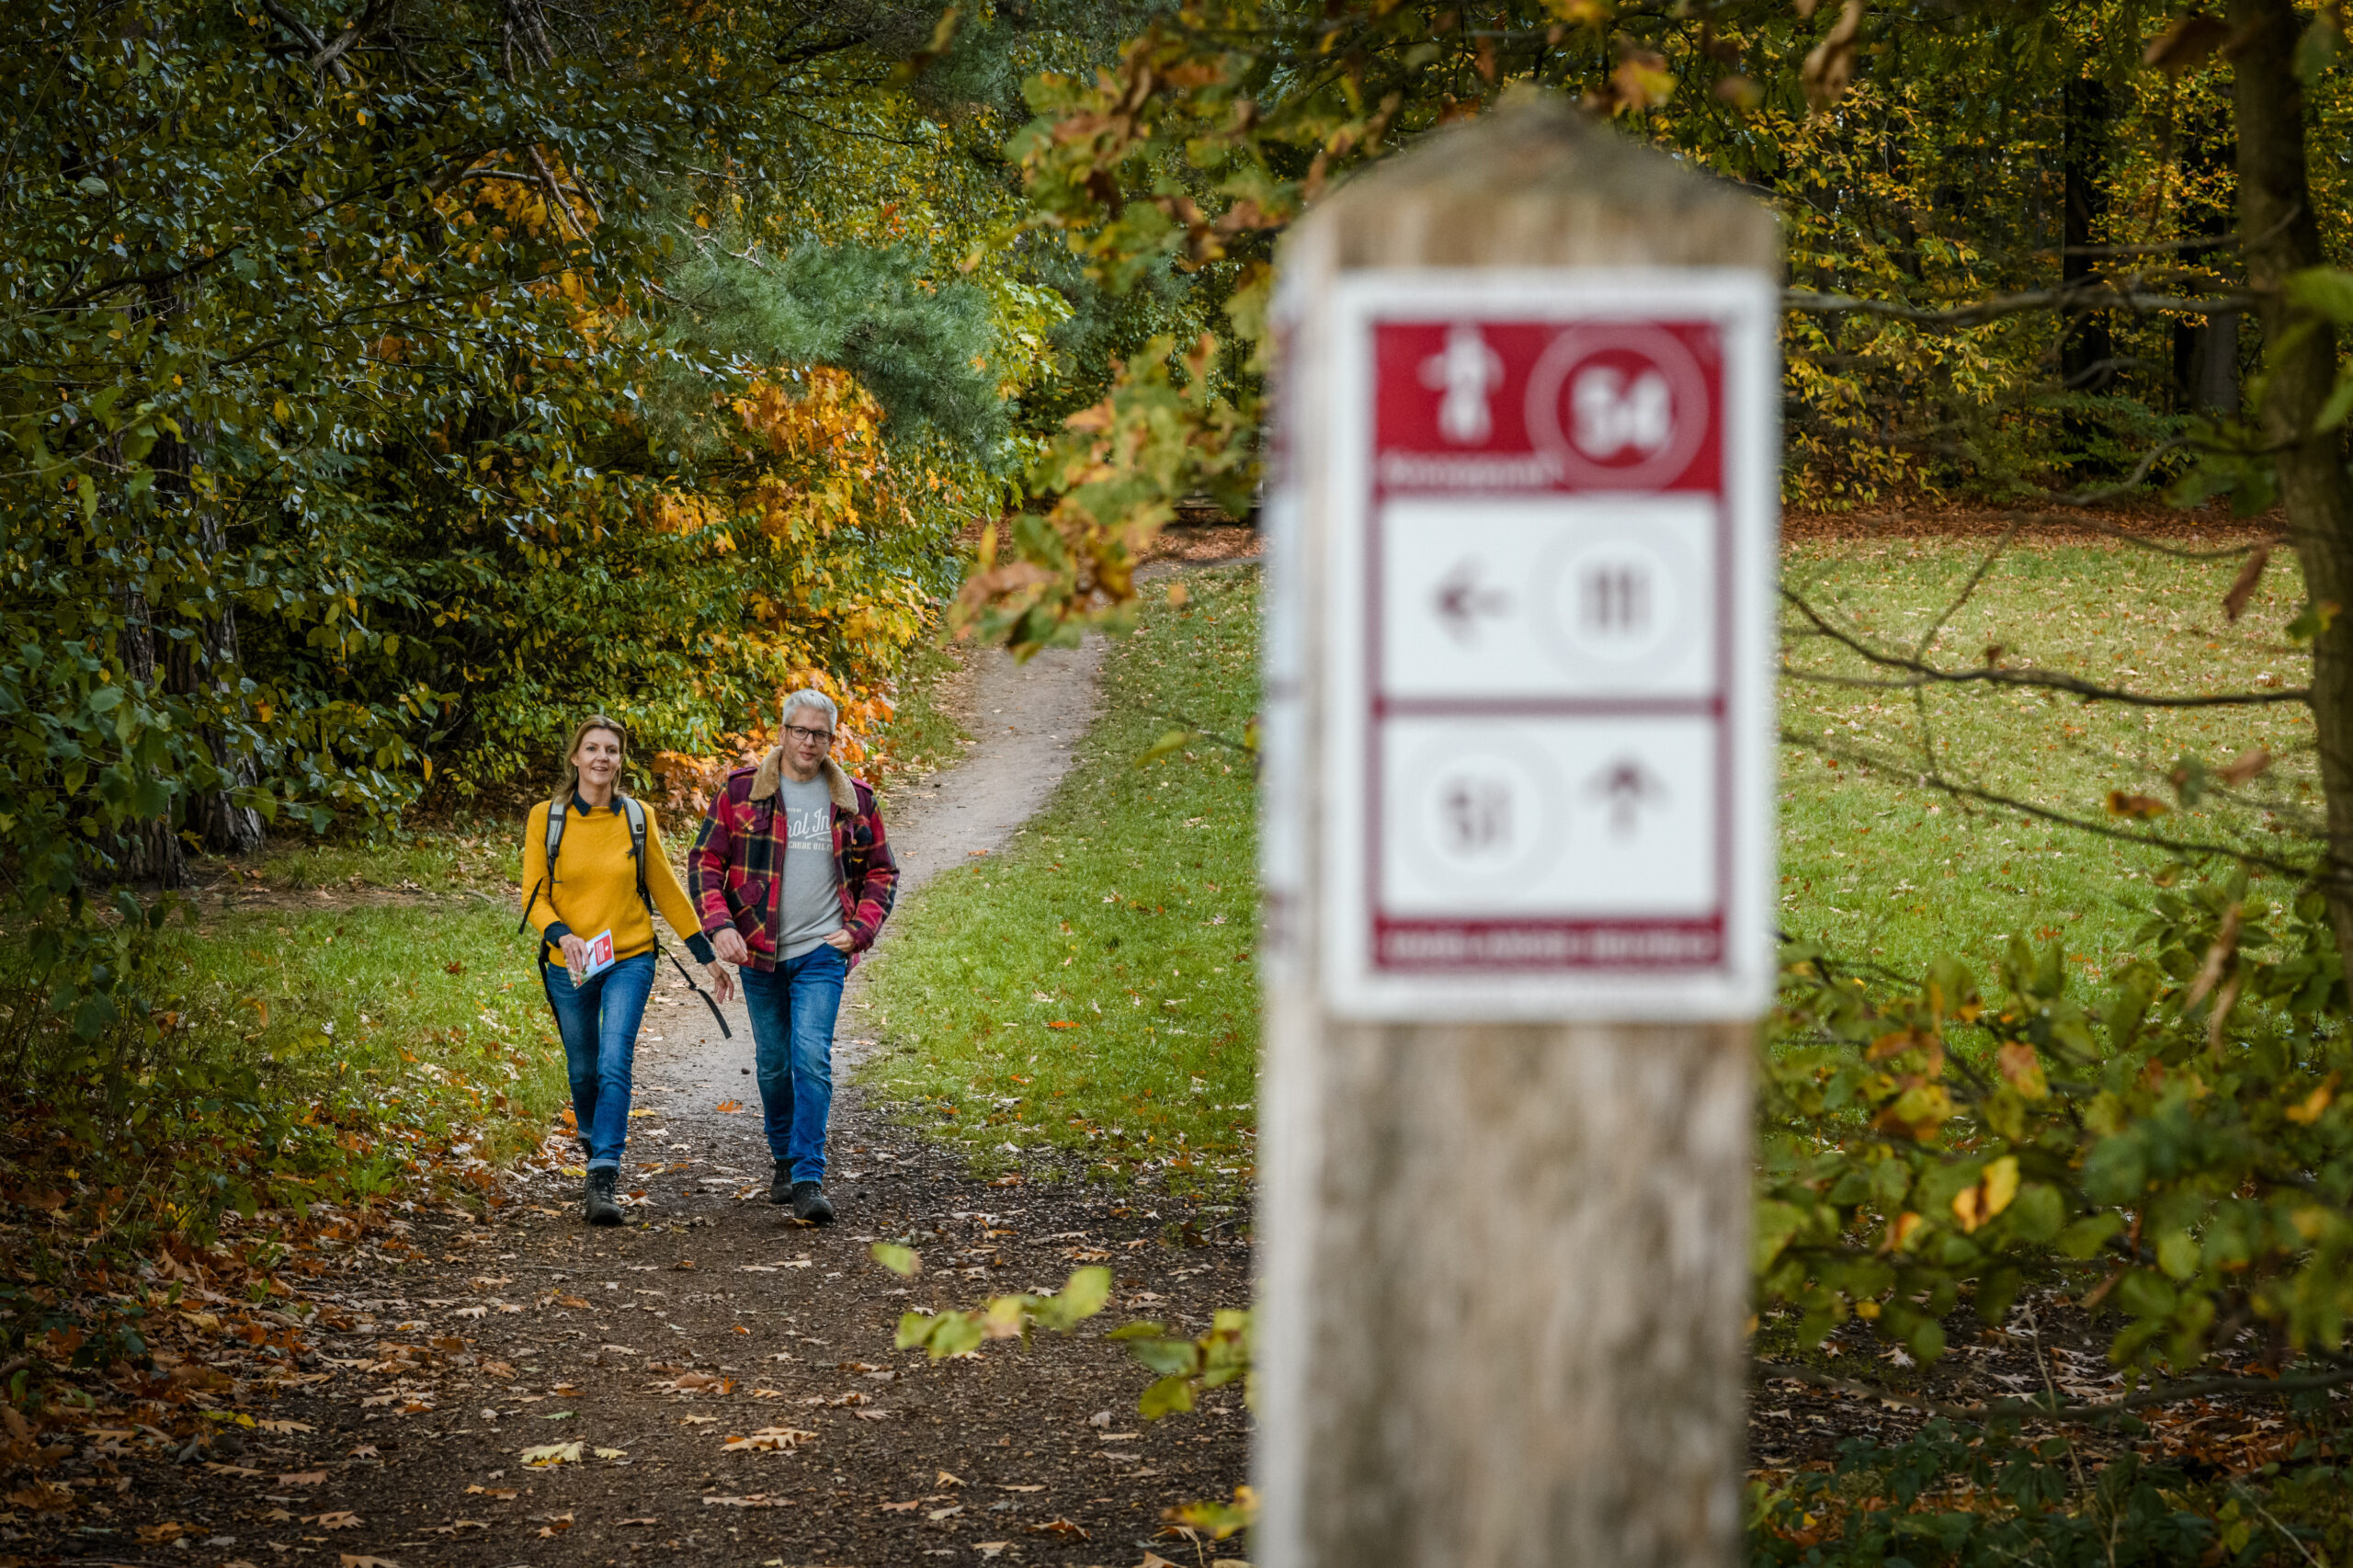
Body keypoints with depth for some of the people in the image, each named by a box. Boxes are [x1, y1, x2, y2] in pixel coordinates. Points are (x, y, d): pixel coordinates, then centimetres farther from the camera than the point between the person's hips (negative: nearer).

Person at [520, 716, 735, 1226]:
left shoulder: (638, 817, 0)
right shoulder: (546, 817, -3)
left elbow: (666, 889, 9)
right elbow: (534, 897, -2)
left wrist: (709, 958, 10)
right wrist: (562, 934, -23)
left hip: (629, 960, -1)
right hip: (570, 968, 1)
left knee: (614, 1065, -17)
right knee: (583, 1070, 14)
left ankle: (603, 1183, -21)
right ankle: (595, 1145, 44)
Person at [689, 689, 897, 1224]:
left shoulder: (853, 800, 4)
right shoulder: (741, 791, 0)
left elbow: (881, 872, 13)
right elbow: (705, 861, 2)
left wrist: (859, 931, -2)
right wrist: (720, 925, -12)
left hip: (822, 951, -1)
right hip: (759, 953, 1)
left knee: (812, 1058, -15)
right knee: (773, 1062, 12)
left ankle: (809, 1181, -17)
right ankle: (785, 1160, 33)